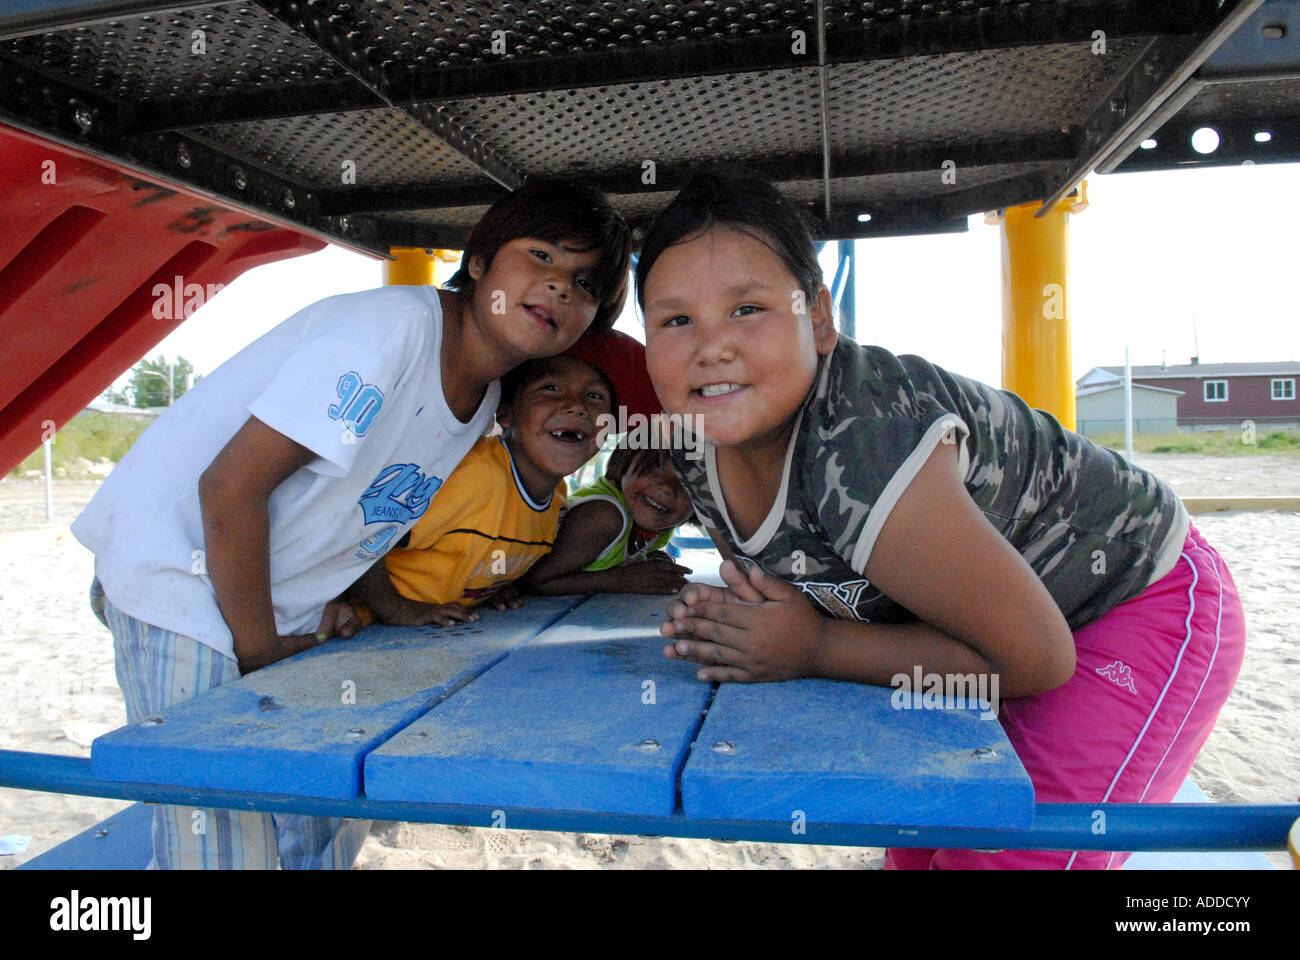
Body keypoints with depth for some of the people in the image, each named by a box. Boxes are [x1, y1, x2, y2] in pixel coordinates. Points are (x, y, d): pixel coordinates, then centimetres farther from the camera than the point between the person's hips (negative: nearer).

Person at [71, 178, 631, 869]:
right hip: (180, 575, -8)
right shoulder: (392, 327, -26)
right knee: (226, 845, -2)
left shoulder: (484, 397, 1)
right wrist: (259, 649, -17)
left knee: (329, 824, 15)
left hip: (282, 604, 8)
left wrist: (346, 596, -1)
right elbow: (229, 486, -27)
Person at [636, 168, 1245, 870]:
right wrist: (735, 620, -18)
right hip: (985, 617, 7)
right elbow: (792, 579, 4)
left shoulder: (860, 451, -39)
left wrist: (817, 650, -29)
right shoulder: (697, 446, -13)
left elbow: (1034, 658, -29)